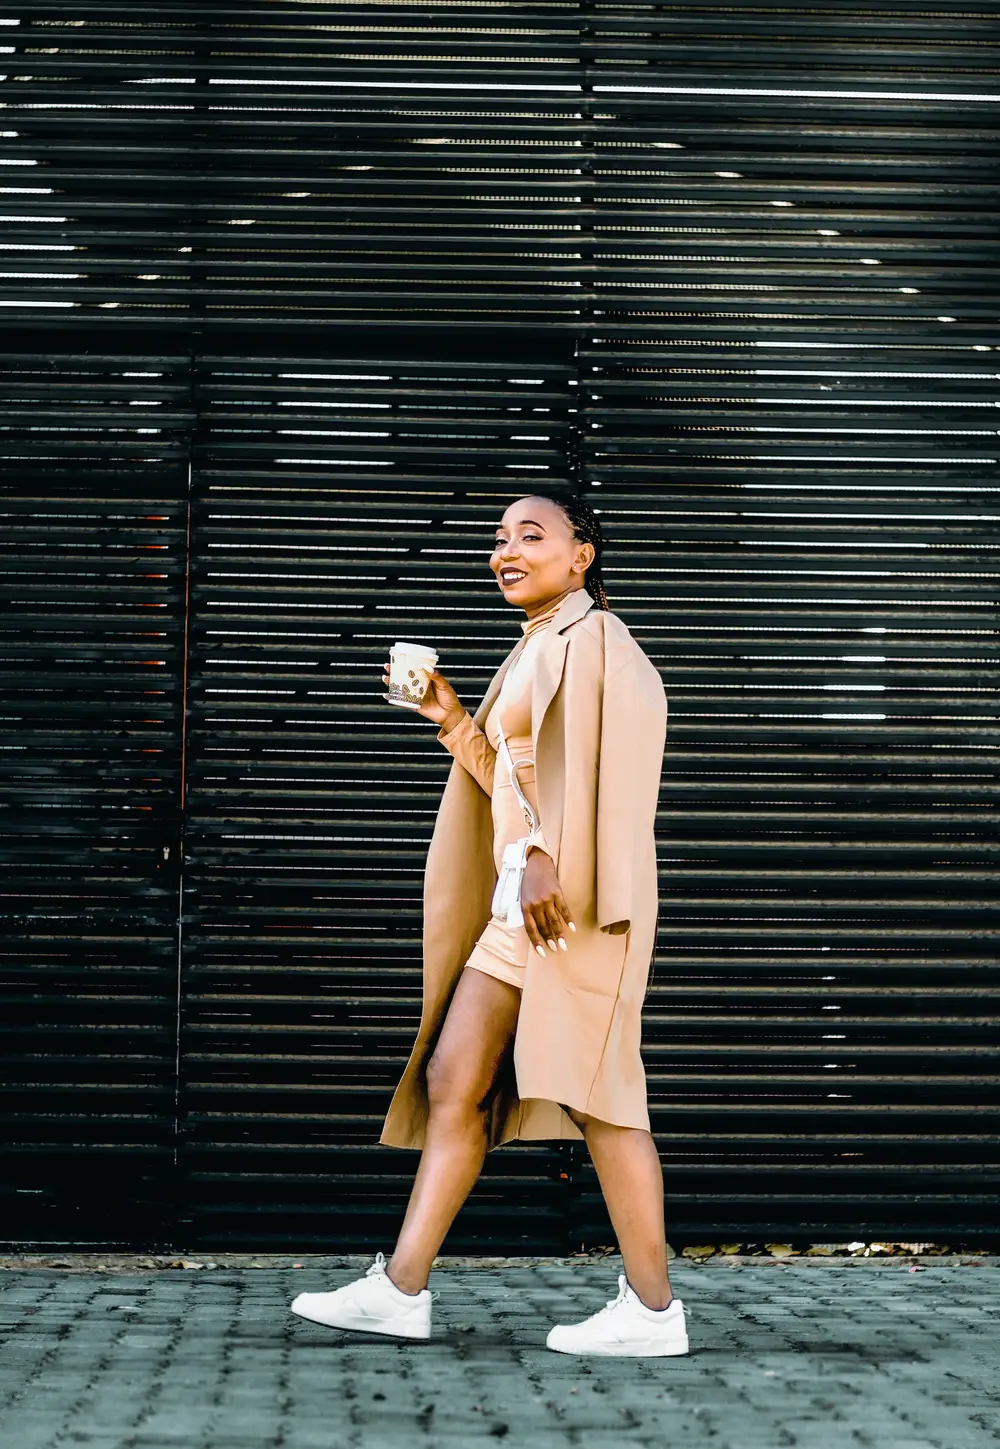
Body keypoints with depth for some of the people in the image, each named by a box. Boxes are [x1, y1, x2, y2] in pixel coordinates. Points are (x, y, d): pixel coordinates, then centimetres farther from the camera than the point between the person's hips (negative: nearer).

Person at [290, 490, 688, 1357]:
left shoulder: (590, 638, -4)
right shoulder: (535, 651, 23)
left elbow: (595, 767, -16)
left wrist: (549, 862, -26)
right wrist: (453, 722, 16)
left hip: (575, 893, -10)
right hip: (525, 898, 10)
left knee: (593, 1087, -8)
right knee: (452, 1080, 4)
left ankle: (653, 1309, -3)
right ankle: (402, 1288, 5)